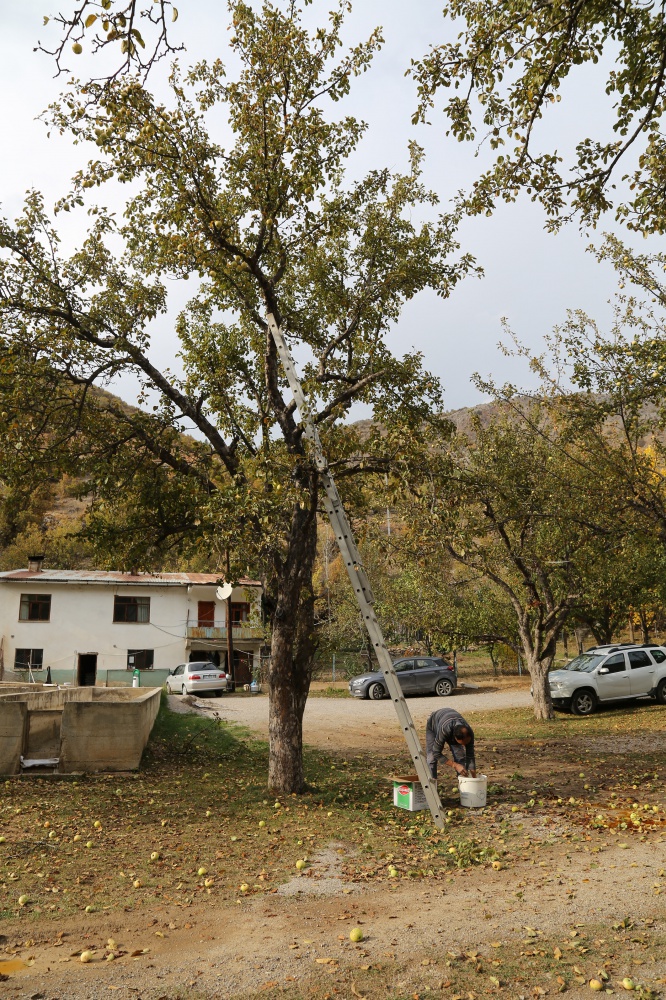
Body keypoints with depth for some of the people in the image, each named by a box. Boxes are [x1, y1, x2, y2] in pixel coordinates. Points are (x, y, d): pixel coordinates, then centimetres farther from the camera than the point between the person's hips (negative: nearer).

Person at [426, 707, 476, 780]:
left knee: (461, 757, -8)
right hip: (433, 725, -3)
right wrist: (455, 765, -41)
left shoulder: (469, 733, -34)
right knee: (432, 758, -14)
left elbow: (470, 757, -23)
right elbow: (436, 753, -36)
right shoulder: (444, 730, -47)